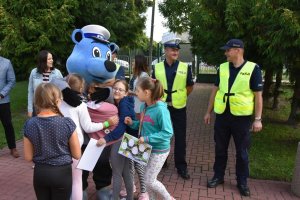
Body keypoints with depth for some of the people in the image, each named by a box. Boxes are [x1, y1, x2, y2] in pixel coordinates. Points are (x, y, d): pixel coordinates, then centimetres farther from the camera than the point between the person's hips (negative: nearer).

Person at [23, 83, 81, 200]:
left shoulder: (29, 124, -12)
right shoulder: (67, 123, -19)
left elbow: (28, 157, -3)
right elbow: (77, 155, -10)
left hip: (40, 173, 3)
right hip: (62, 173, -2)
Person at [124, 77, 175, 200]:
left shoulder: (160, 109, -25)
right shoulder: (144, 107, 0)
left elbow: (168, 133, -26)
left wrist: (147, 138, -28)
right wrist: (132, 123, -5)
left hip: (159, 150, -7)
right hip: (148, 148, 8)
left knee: (149, 181, 4)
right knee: (148, 178, 19)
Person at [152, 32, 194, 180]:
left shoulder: (185, 67, -2)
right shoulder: (157, 67, 0)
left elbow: (190, 86, 7)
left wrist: (181, 97, 3)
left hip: (179, 107, -1)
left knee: (180, 138, 5)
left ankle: (181, 166, 19)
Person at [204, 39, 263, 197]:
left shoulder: (253, 69, -7)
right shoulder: (222, 68, 4)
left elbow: (258, 95, -6)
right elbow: (215, 90, 10)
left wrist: (258, 119, -9)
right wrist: (208, 112, 10)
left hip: (242, 117, -3)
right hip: (222, 115, 3)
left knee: (242, 152, 10)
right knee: (220, 149, 13)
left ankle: (242, 182, 27)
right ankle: (218, 176, 30)